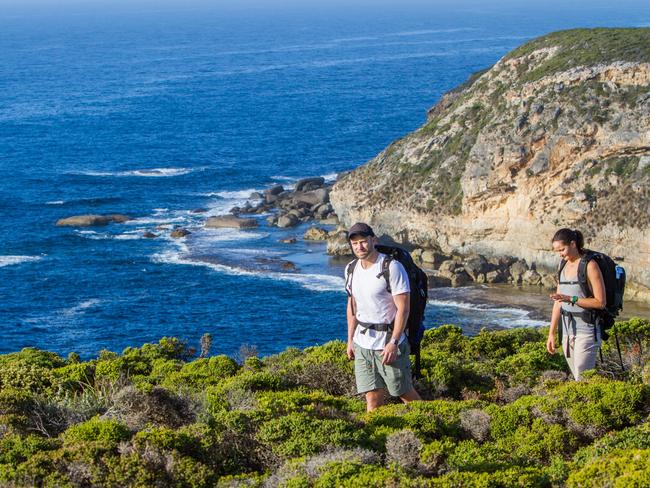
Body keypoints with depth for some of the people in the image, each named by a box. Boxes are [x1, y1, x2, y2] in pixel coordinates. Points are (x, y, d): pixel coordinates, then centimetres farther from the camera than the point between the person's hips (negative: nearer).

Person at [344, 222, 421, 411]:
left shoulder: (392, 267, -13)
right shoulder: (351, 269, 7)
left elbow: (403, 308, -16)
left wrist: (393, 342, -20)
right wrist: (350, 339, 14)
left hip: (388, 343, -5)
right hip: (362, 344, 5)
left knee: (405, 393, 5)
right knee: (372, 399, 3)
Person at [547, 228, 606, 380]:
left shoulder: (590, 266, -9)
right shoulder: (564, 267, 12)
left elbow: (600, 302, -13)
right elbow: (558, 303, 15)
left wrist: (571, 299, -20)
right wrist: (551, 333, 14)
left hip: (586, 329, -7)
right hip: (567, 330, 7)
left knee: (583, 381, -12)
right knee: (577, 379, 6)